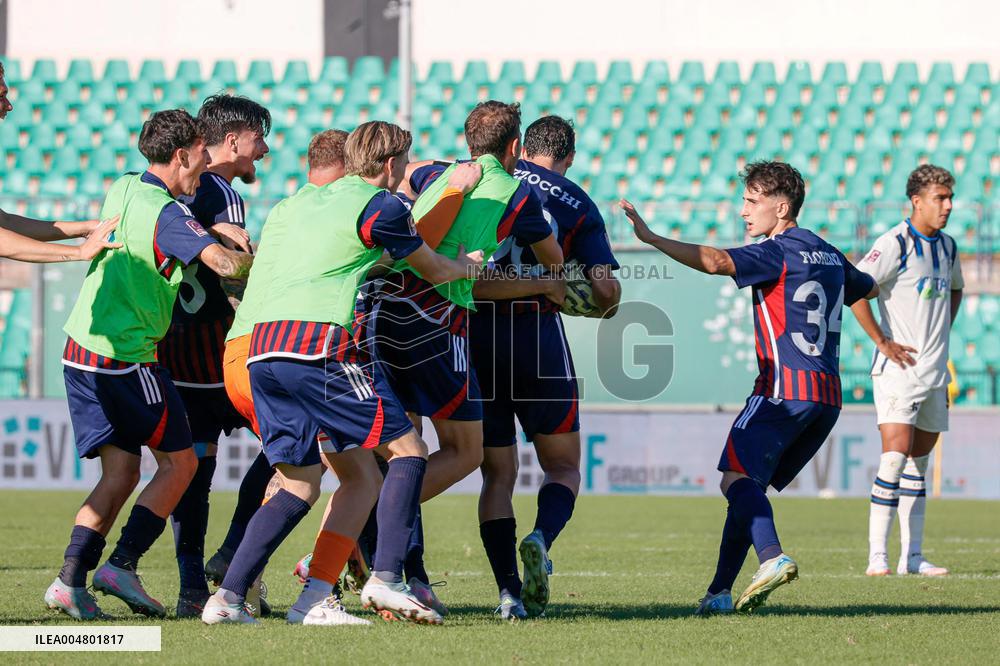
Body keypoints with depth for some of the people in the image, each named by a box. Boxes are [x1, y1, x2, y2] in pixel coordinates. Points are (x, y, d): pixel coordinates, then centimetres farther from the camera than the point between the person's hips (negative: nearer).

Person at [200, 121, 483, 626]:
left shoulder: (297, 202, 25)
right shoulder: (380, 206, 6)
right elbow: (436, 270, 18)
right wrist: (468, 266, 42)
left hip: (261, 347, 7)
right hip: (323, 344, -7)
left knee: (298, 485, 12)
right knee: (407, 450, 3)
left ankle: (227, 597, 0)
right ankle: (386, 579, -11)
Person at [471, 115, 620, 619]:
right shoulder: (577, 204, 7)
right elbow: (606, 288, -2)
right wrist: (607, 305, 21)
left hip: (475, 335, 2)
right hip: (538, 335, -2)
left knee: (498, 474, 11)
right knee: (563, 466, 13)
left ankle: (508, 591, -3)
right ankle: (540, 539, -18)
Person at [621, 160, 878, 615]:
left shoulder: (778, 253, -7)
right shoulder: (828, 254, 19)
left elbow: (715, 261, -23)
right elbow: (868, 289, 38)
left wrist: (651, 238, -24)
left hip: (786, 387, -8)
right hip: (828, 396, 9)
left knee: (737, 476, -14)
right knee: (749, 482, 12)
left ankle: (771, 558, -36)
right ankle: (720, 591, 8)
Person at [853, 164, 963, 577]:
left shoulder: (947, 246, 12)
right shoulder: (896, 243, -12)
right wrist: (882, 341, -16)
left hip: (935, 371, 8)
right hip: (899, 369, -8)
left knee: (919, 461, 10)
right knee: (896, 454, -16)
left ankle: (912, 557, 13)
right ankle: (877, 555, -15)